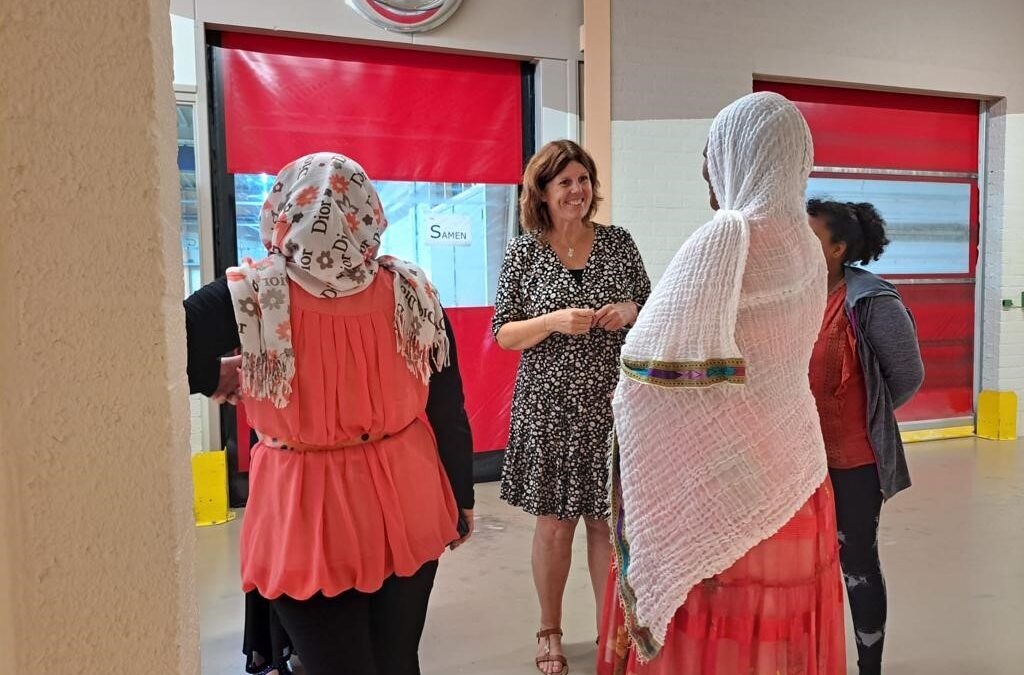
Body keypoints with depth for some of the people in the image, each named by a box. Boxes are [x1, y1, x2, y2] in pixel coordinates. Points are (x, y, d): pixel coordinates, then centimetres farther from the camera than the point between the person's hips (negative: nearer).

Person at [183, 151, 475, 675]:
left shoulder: (253, 294, -16)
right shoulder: (411, 290, -9)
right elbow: (449, 409, -3)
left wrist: (216, 376, 4)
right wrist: (462, 498, 11)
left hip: (307, 514, -2)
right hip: (405, 502, 3)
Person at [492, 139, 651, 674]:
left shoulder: (618, 241, 3)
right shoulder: (523, 252, -3)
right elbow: (503, 335, -2)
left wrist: (629, 311, -11)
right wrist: (554, 320, -19)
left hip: (611, 406, 2)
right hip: (550, 409, -1)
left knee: (607, 521, 10)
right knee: (554, 525, 8)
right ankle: (550, 631, 30)